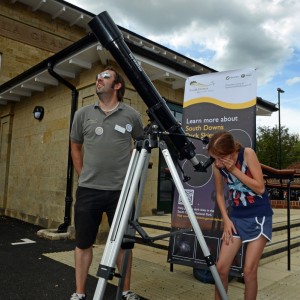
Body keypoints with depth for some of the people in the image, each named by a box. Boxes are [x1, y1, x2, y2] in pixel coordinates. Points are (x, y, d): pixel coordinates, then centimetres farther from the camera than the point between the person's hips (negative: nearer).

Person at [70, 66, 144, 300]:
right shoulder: (83, 114, 4)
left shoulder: (132, 115, 0)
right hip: (88, 190, 2)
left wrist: (130, 172, 7)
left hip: (121, 190, -1)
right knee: (84, 242, 10)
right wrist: (83, 175, 10)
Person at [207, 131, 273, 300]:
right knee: (221, 267, 1)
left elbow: (260, 188, -17)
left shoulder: (247, 153, -16)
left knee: (249, 270, -6)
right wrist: (226, 219, -3)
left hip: (259, 215, -3)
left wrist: (234, 170, -21)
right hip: (236, 217, 4)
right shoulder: (218, 166, -5)